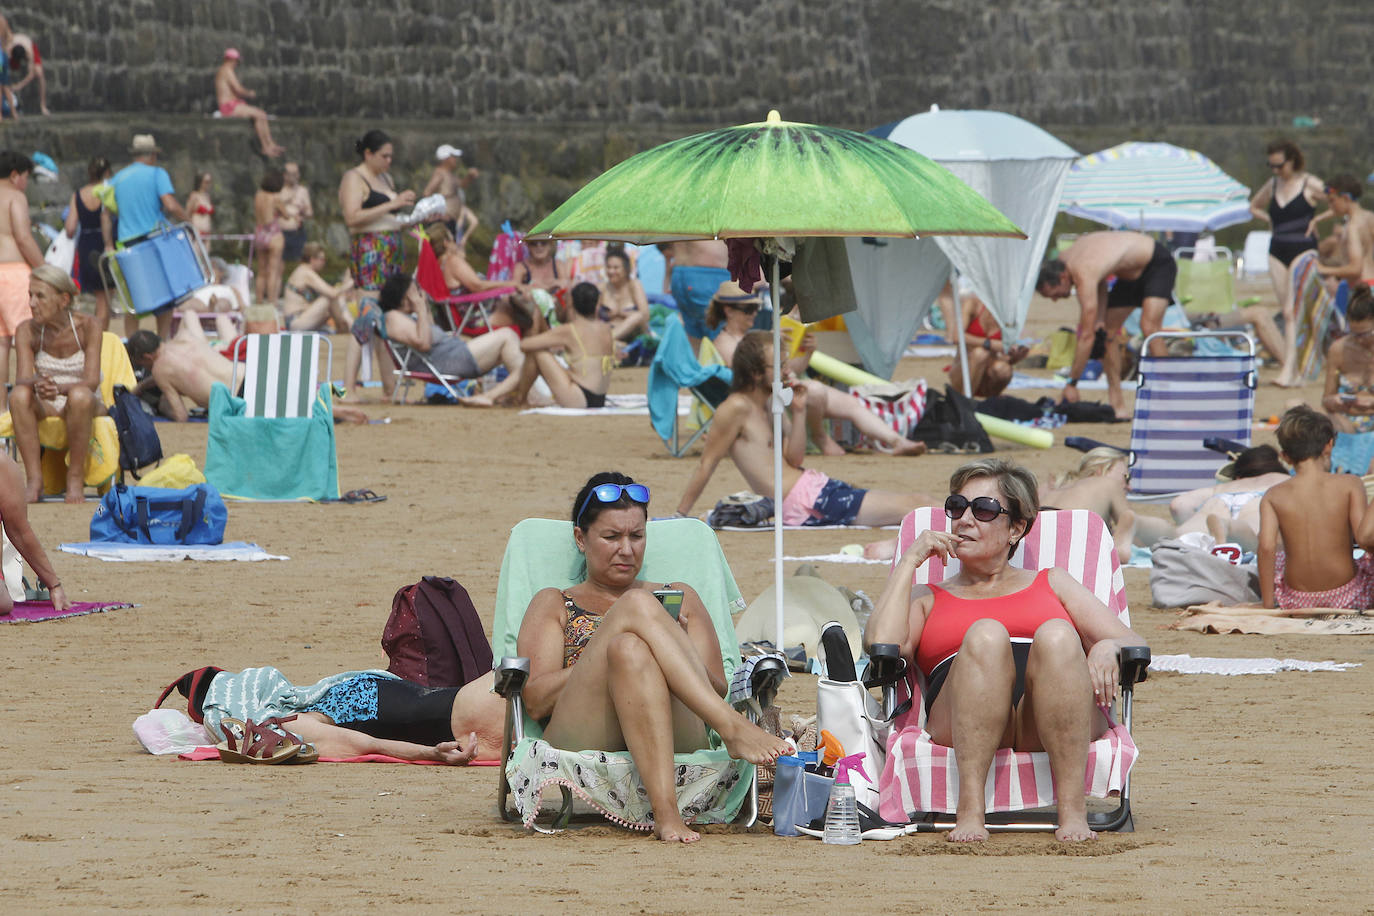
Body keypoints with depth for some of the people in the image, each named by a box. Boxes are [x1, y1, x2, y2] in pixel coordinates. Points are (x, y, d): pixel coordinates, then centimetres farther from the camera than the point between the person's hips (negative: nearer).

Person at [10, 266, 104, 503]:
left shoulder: (87, 326, -14)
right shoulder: (27, 331, -7)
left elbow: (92, 382, -22)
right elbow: (22, 379, -17)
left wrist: (59, 388, -42)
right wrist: (38, 384, -42)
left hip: (88, 407, -2)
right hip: (46, 410, 2)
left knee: (79, 396, -38)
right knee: (19, 395, -31)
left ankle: (76, 478, -25)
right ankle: (34, 480, -30)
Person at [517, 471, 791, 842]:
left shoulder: (680, 597, 31)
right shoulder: (553, 604, 27)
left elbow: (719, 690, 18)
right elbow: (535, 701, 8)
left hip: (674, 736, 1)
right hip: (580, 744, -1)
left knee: (629, 648, -33)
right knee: (638, 604, -26)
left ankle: (666, 808, -52)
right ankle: (734, 729, -45)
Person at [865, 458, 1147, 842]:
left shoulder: (1052, 584, 32)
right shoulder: (928, 598, 31)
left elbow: (1134, 644, 20)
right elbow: (880, 647, 9)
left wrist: (1108, 648, -4)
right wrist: (909, 562, 15)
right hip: (961, 730, 0)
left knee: (1056, 635, -32)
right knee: (986, 634, -32)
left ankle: (1072, 810, -37)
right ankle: (970, 810, -39)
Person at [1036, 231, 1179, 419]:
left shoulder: (1084, 275, -37)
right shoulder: (1062, 260, -11)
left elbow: (1087, 336, -36)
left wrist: (1072, 383, -33)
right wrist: (1100, 318, -9)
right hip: (1130, 273, 10)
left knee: (1148, 326, -27)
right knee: (1107, 330, 1)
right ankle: (1117, 406, 1)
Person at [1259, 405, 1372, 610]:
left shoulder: (1273, 497, -5)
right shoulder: (1349, 485, -8)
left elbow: (1266, 547, -15)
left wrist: (1268, 605, -9)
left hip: (1295, 603, 2)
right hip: (1347, 599, -2)